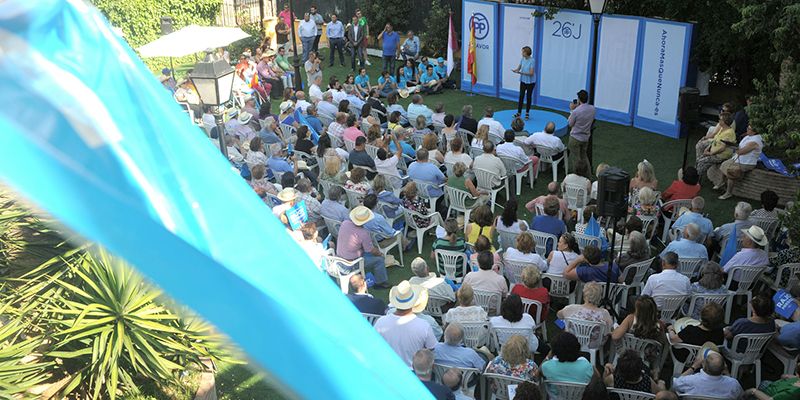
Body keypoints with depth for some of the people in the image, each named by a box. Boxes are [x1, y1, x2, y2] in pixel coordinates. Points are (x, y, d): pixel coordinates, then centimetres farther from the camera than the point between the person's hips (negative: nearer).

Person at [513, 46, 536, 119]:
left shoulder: (532, 61, -19)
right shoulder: (522, 59, -1)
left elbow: (531, 73, -22)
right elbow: (518, 68, 1)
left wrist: (521, 72, -30)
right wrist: (515, 70, -22)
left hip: (530, 82, -5)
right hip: (523, 81, 5)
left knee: (528, 97, 6)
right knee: (521, 96, 3)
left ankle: (527, 113, 18)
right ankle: (519, 112, 8)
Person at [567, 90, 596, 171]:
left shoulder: (576, 111, -25)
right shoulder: (592, 109, -8)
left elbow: (570, 124, -10)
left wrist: (571, 110, -3)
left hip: (575, 137, -6)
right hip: (586, 137, 6)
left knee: (576, 158, 8)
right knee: (584, 156, 25)